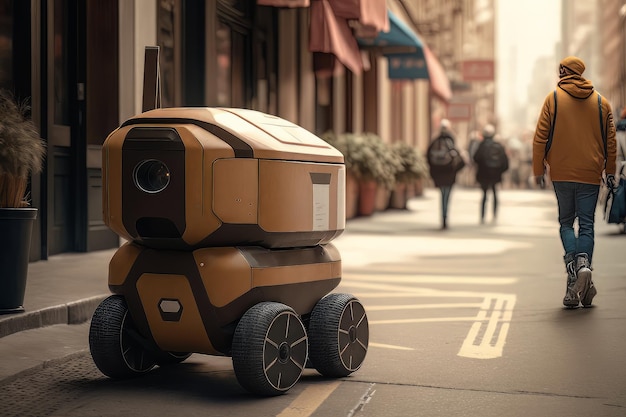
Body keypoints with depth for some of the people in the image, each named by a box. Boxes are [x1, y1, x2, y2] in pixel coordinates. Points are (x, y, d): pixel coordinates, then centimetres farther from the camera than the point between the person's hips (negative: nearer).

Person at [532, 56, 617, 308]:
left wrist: (538, 169, 4)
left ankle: (572, 267, -13)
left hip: (561, 173, -1)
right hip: (590, 174, 1)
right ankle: (584, 265, -16)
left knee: (566, 222, 8)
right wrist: (610, 171, 17)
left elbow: (540, 137, -2)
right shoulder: (601, 102, 8)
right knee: (586, 224, 5)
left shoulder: (553, 98, 1)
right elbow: (610, 140, 9)